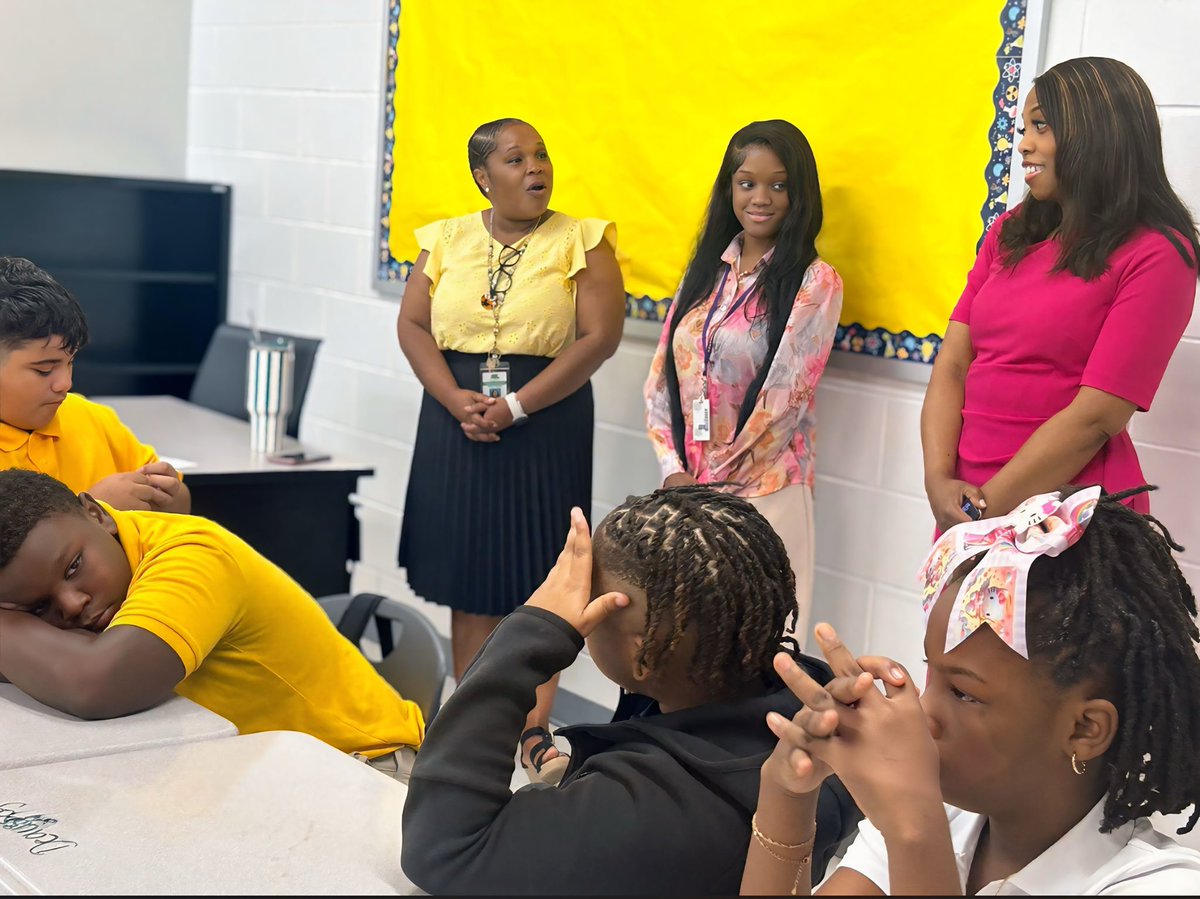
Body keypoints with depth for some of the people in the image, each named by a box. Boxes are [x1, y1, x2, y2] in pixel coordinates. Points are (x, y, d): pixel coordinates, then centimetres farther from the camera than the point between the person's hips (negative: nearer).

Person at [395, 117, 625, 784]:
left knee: (536, 577, -3)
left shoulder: (581, 242, -1)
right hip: (458, 423, 3)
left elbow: (600, 336, -9)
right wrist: (457, 400, -12)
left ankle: (534, 731, 3)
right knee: (468, 576, 6)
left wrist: (516, 406, -15)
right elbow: (413, 324, 4)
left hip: (547, 423, -3)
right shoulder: (448, 241, 9)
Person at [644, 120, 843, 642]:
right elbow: (663, 375, 9)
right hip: (686, 483, 5)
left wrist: (713, 482, -9)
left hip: (762, 487, -5)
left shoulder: (814, 282, -5)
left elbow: (783, 396, -10)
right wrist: (675, 471, -4)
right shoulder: (706, 270, 12)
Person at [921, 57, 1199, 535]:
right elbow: (952, 364, 2)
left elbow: (1096, 417, -15)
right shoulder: (1010, 232, 9)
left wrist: (986, 510, -15)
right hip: (968, 502, 6)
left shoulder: (1156, 256, -9)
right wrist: (939, 482, -12)